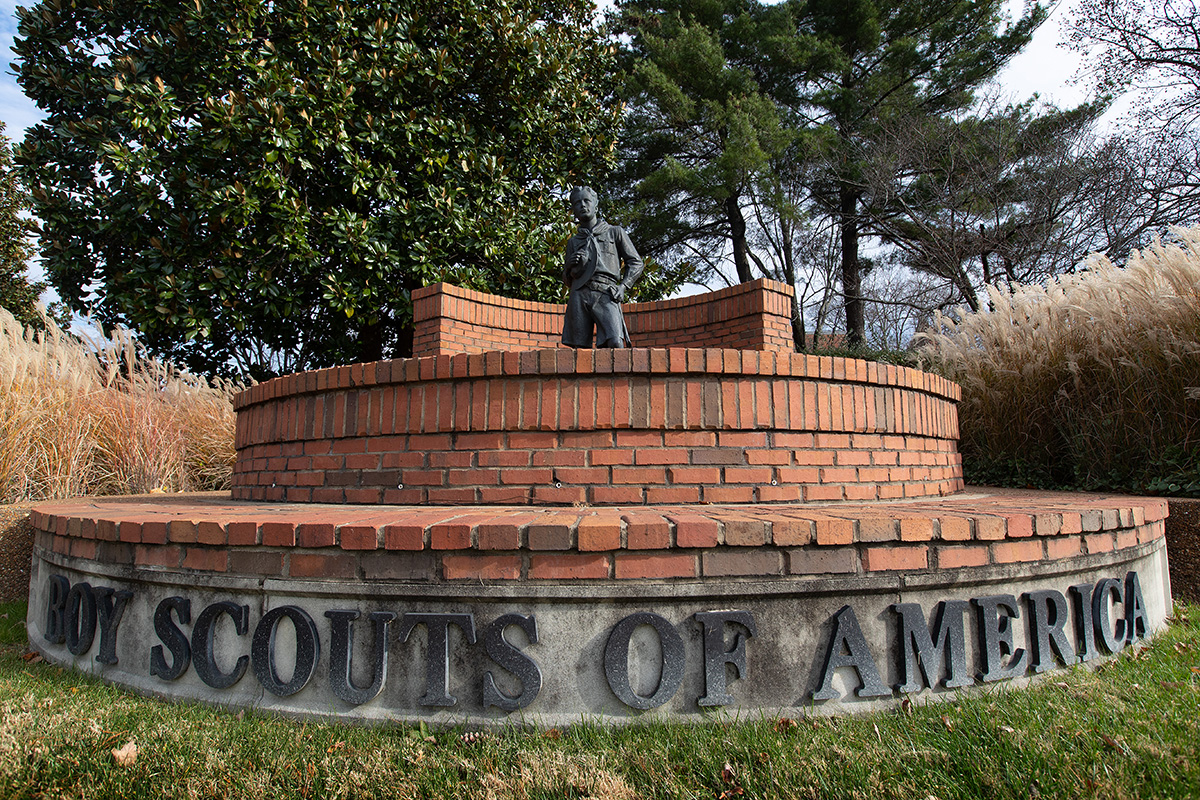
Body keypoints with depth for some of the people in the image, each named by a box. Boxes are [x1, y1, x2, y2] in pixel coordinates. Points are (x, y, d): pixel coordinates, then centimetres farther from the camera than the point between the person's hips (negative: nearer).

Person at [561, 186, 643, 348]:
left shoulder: (614, 232, 20)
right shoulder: (573, 242, 26)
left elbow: (635, 263, 15)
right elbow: (567, 280, 28)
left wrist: (623, 286, -1)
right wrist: (569, 265, 5)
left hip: (606, 294, -3)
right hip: (579, 296, 3)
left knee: (615, 342, -24)